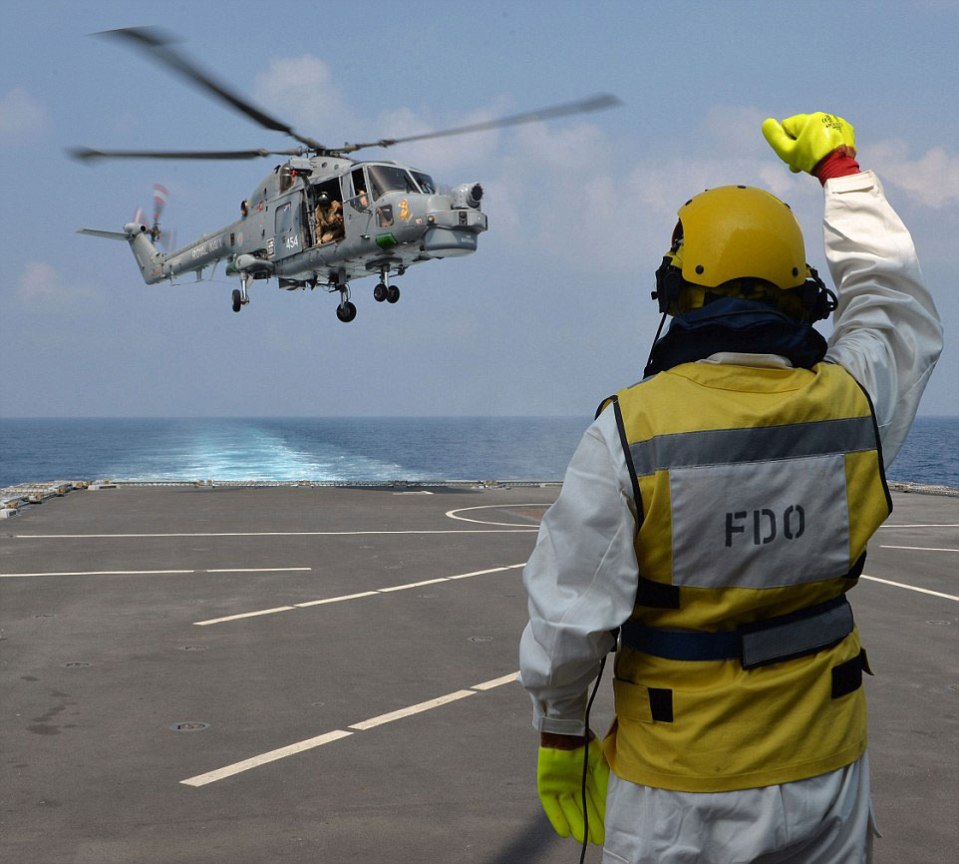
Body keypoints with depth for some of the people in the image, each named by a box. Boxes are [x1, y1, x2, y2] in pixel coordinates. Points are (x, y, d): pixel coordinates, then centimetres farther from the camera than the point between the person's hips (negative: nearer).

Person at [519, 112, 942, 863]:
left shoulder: (629, 431, -18)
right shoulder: (850, 406, -7)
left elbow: (572, 610, -15)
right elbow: (893, 302, 15)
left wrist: (559, 730, 3)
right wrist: (839, 165, 25)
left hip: (677, 788, -3)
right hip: (823, 775, 3)